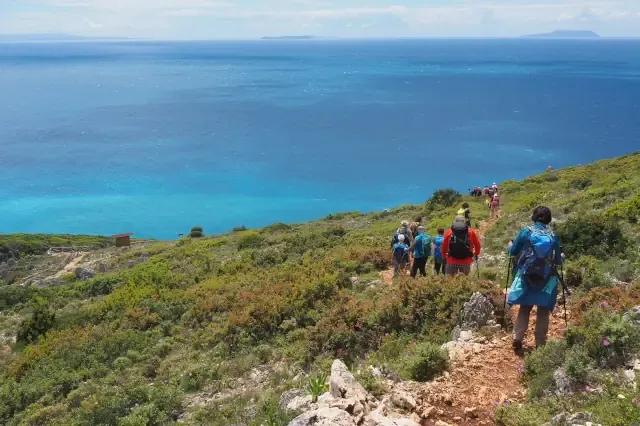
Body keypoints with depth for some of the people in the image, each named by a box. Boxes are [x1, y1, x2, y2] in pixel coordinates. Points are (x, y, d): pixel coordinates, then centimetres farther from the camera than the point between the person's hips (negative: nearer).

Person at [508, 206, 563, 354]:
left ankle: (517, 339, 2)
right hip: (547, 280, 0)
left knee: (524, 310, 12)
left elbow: (512, 252, 3)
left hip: (526, 278, 0)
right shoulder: (553, 236, -2)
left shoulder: (526, 232, -4)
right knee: (543, 313, 9)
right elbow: (558, 260, 4)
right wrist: (561, 257, 27)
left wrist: (511, 245, 25)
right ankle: (540, 344, 10)